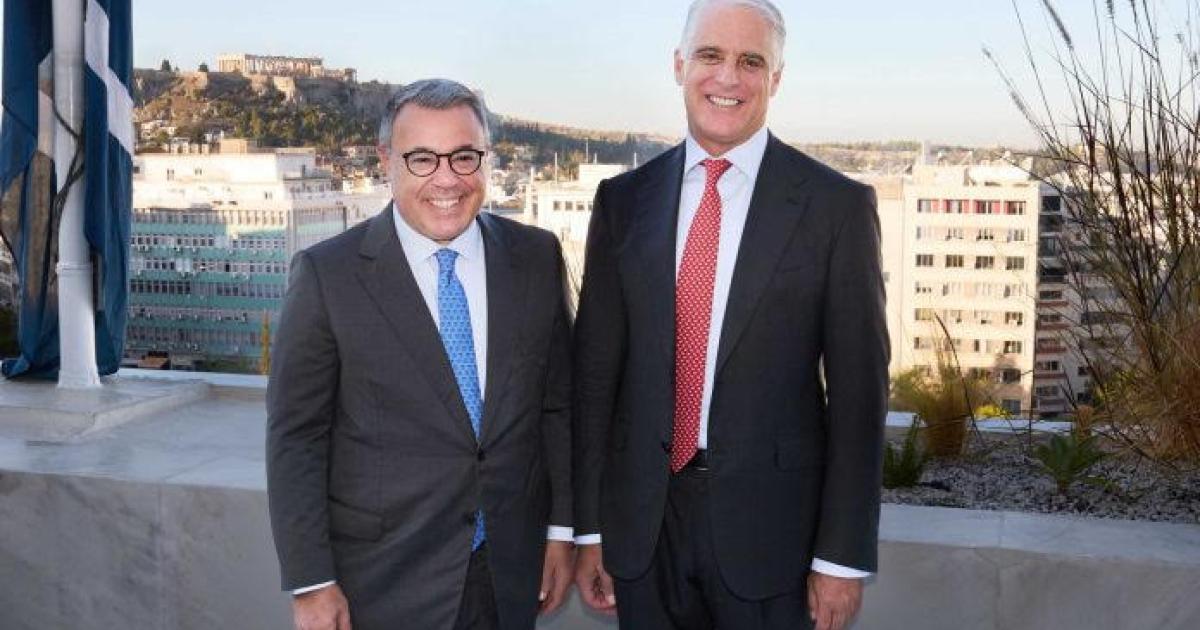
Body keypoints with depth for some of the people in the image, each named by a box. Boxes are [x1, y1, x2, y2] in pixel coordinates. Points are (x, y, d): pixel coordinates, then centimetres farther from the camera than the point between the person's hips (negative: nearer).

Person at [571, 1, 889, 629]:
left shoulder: (837, 205, -5)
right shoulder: (623, 200, 3)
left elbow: (859, 389, -5)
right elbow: (595, 369, 4)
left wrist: (842, 555, -6)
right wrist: (589, 527, 4)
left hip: (771, 526, -2)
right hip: (640, 523, 3)